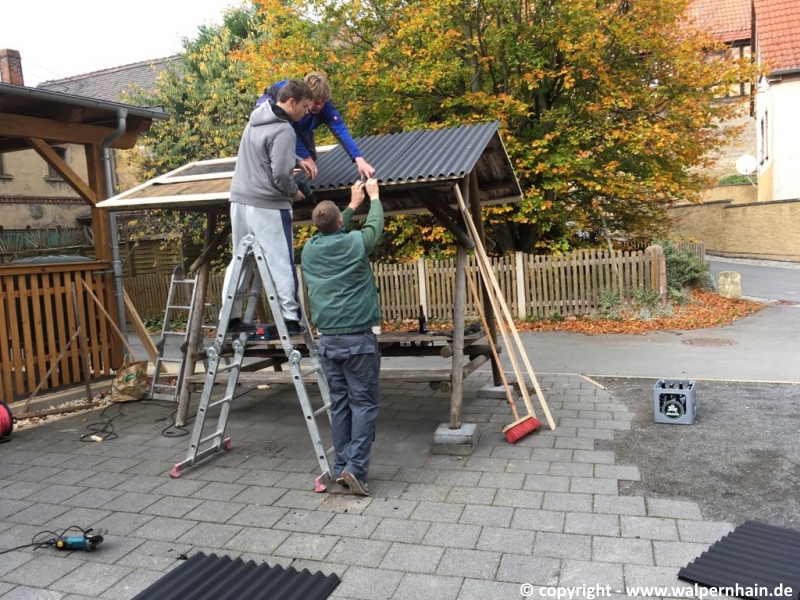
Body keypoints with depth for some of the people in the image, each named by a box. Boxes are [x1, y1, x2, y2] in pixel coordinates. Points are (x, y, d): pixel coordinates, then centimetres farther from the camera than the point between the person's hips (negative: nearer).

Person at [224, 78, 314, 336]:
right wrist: (294, 192, -2)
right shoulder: (283, 130, -15)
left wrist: (298, 161, 16)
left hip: (240, 200, 8)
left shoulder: (257, 119, 13)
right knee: (281, 263, -1)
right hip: (267, 206, -8)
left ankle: (230, 316, 18)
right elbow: (281, 175, -20)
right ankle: (290, 319, 0)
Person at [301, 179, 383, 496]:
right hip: (358, 339, -5)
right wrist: (374, 196, 31)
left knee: (339, 403, 11)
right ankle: (355, 468, -5)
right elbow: (375, 225, 14)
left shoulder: (310, 249, 6)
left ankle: (341, 467, 15)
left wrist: (353, 204, 36)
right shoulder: (355, 243, -7)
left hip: (328, 340, 5)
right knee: (364, 402, 1)